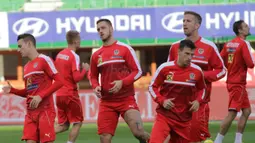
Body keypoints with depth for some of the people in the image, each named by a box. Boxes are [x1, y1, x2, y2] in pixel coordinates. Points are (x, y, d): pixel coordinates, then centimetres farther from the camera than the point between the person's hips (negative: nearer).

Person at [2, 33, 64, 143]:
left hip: (45, 110, -7)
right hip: (30, 111, 7)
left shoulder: (44, 60, -6)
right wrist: (12, 90, 7)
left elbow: (59, 81, -12)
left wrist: (41, 96, -18)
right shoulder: (26, 67, 19)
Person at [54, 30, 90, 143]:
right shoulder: (74, 56, -13)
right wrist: (85, 69, -3)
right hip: (70, 94, -7)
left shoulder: (59, 54, 9)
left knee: (63, 125, 12)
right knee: (77, 122, 7)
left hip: (59, 94, 7)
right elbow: (77, 78, -19)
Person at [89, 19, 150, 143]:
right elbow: (93, 77, 20)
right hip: (106, 102, 4)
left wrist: (122, 82, -19)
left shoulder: (125, 49, -3)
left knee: (138, 132, -21)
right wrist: (96, 87, -2)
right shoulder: (96, 55, 9)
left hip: (126, 99, -4)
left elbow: (137, 71, -4)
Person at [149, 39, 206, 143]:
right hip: (164, 115, -3)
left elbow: (201, 89, 17)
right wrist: (162, 101, -14)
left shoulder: (197, 71, -1)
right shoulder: (165, 68, -7)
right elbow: (152, 87, 2)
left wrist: (197, 101, -3)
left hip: (184, 118, 3)